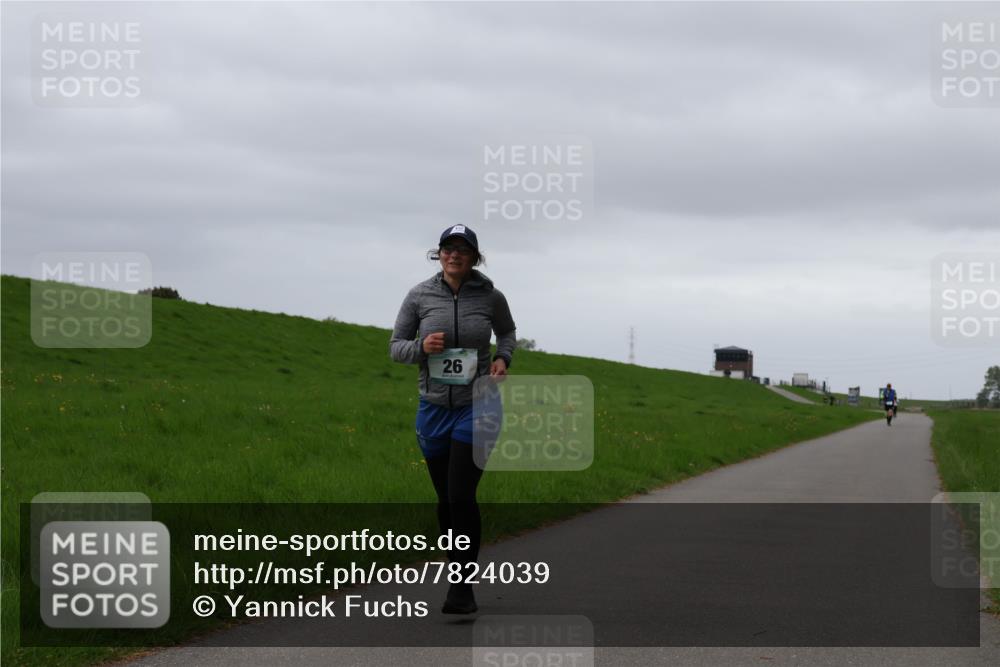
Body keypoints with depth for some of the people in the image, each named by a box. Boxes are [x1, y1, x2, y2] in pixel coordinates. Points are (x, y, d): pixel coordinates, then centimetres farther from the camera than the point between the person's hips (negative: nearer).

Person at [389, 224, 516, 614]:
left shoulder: (490, 297, -4)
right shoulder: (420, 296, -4)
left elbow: (507, 332, 17)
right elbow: (396, 348, 3)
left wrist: (503, 358, -2)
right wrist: (422, 347, -18)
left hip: (477, 406, -2)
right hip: (434, 407, 2)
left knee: (462, 496, -13)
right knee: (446, 500, 11)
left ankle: (463, 586, -6)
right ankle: (458, 577, 26)